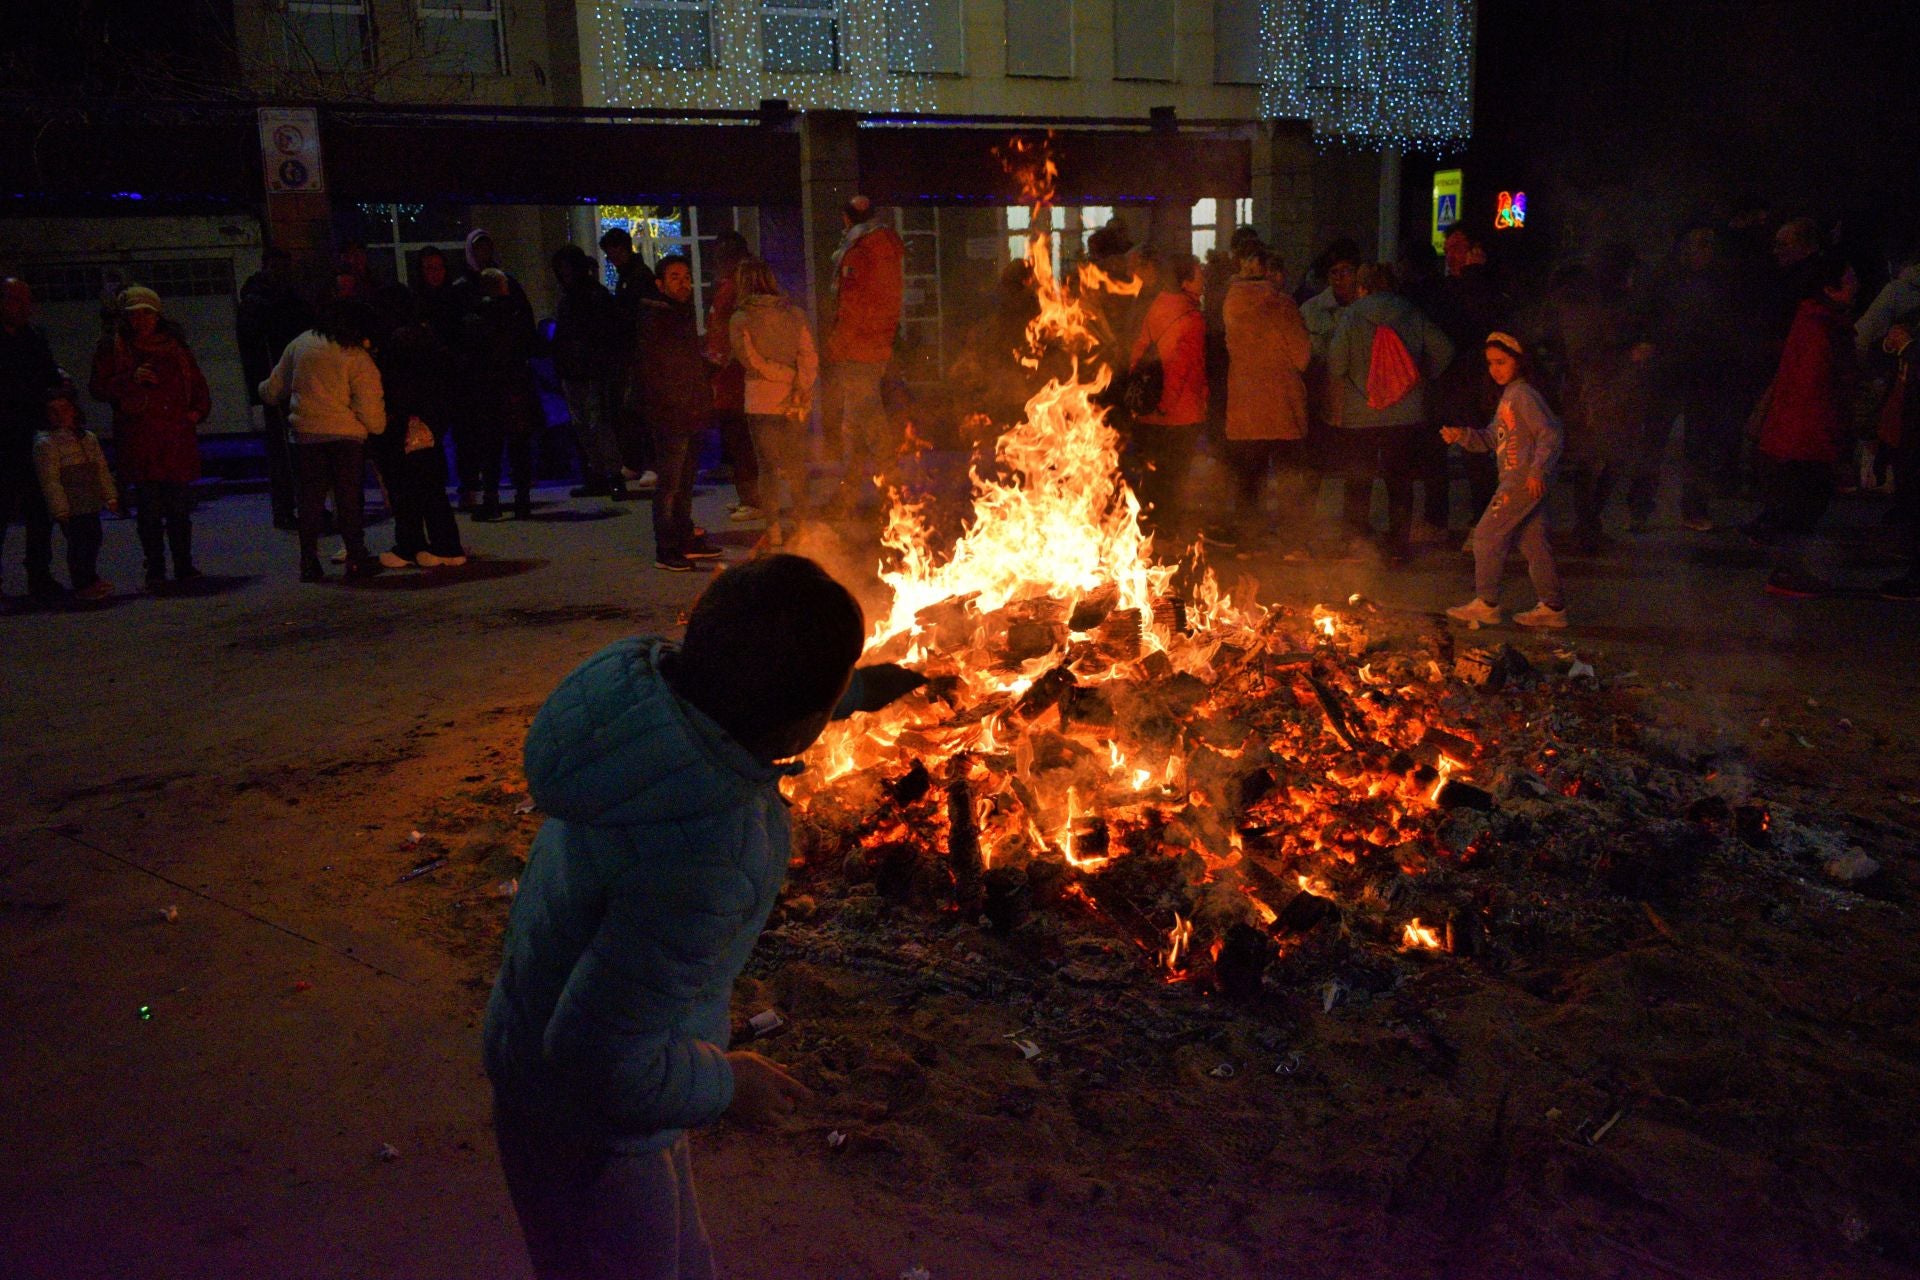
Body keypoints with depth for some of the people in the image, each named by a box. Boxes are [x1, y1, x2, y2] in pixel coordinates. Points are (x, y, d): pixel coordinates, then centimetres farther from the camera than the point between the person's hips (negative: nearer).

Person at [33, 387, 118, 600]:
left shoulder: (89, 439, 13)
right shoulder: (45, 444, -7)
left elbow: (102, 470, 17)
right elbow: (50, 480, -12)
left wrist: (110, 496, 11)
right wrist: (60, 509, -16)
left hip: (91, 504, 6)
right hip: (70, 508, -6)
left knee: (94, 538, 13)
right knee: (78, 542, -5)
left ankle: (90, 578, 30)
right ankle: (83, 584, 5)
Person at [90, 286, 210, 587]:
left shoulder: (175, 346, 17)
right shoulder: (112, 348, 8)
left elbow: (197, 383, 23)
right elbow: (99, 388, 3)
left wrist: (199, 410, 6)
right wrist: (131, 379, -11)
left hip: (178, 435, 2)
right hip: (139, 438, -2)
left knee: (179, 505, 1)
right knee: (148, 506, -4)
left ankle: (184, 565, 8)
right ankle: (155, 568, 1)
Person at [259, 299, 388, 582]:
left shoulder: (299, 345, 8)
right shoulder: (358, 358, -6)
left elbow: (275, 390, 17)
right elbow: (370, 410, -10)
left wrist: (264, 392, 39)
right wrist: (378, 425, 11)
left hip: (306, 433, 4)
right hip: (346, 434, -4)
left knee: (310, 499, 10)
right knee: (350, 499, 3)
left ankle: (309, 563, 10)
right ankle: (356, 560, 2)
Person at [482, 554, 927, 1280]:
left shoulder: (652, 672, -17)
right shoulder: (701, 860, -41)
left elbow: (743, 698, 9)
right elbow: (604, 1057, -34)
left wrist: (858, 690, 22)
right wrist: (726, 1086, -16)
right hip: (592, 1119, -8)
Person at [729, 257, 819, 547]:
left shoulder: (740, 319, -6)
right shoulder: (794, 314, 2)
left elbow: (753, 362, -12)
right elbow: (809, 357, -7)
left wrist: (788, 375, -7)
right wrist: (800, 388, -13)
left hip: (761, 401, -3)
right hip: (795, 402, 3)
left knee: (768, 465, 6)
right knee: (796, 463, 17)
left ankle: (773, 528, 5)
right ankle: (801, 520, 24)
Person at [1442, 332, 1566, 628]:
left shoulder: (1523, 395, -11)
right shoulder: (1508, 397, 19)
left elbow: (1550, 434, -17)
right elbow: (1491, 439, 18)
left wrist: (1537, 470, -23)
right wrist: (1462, 436, 3)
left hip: (1524, 480, -10)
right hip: (1517, 481, 10)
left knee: (1488, 534, -6)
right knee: (1533, 541, 11)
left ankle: (1486, 604, 0)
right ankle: (1552, 607, 15)